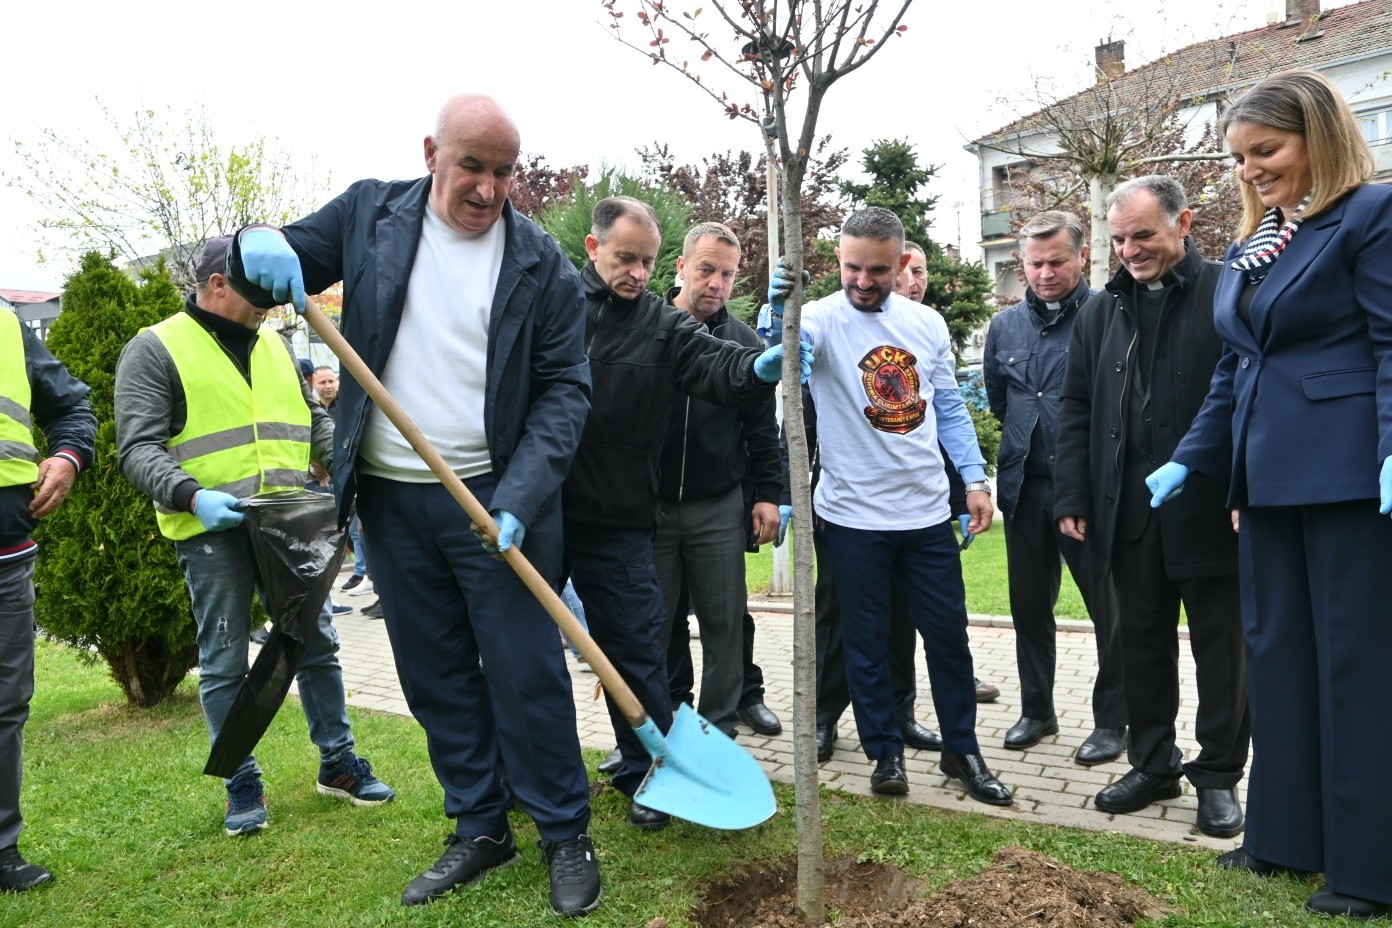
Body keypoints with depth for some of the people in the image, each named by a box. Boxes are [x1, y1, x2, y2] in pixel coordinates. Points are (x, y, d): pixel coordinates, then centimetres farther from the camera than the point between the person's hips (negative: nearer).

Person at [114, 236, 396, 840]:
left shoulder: (274, 346, 16)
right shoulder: (155, 350, -3)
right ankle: (243, 786, 20)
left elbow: (314, 421, 21)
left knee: (317, 644, 10)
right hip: (212, 531, -5)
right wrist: (191, 495, -27)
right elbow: (138, 449, -10)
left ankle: (338, 762, 25)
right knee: (224, 663, 5)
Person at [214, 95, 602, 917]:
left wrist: (521, 498, -18)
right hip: (391, 500, 4)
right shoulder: (371, 213, 5)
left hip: (495, 500, -3)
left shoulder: (542, 262, -4)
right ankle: (481, 830, 30)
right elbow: (284, 260, 12)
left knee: (526, 674, 1)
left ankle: (567, 836, 19)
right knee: (435, 680, 13)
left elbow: (565, 388, -6)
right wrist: (259, 247, -14)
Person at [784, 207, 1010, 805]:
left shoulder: (927, 324, 5)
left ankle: (962, 750, 29)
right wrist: (778, 310, -52)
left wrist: (975, 477, 4)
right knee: (866, 642, 9)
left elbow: (949, 408, 12)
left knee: (949, 635, 12)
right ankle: (885, 751, 27)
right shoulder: (823, 319, -8)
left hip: (926, 510, 4)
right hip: (854, 515, -3)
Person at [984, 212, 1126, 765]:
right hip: (1025, 486, 5)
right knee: (1029, 604, 13)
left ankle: (1111, 720, 21)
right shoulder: (1005, 325, 10)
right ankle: (1036, 710, 29)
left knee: (1109, 606, 5)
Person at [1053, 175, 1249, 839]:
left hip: (1209, 510, -4)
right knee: (1142, 646, 12)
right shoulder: (1100, 310, 11)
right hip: (1127, 513, 4)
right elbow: (1075, 410, 10)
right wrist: (1073, 498, 3)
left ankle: (1218, 775, 23)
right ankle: (1152, 765, 27)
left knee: (1219, 647, 9)